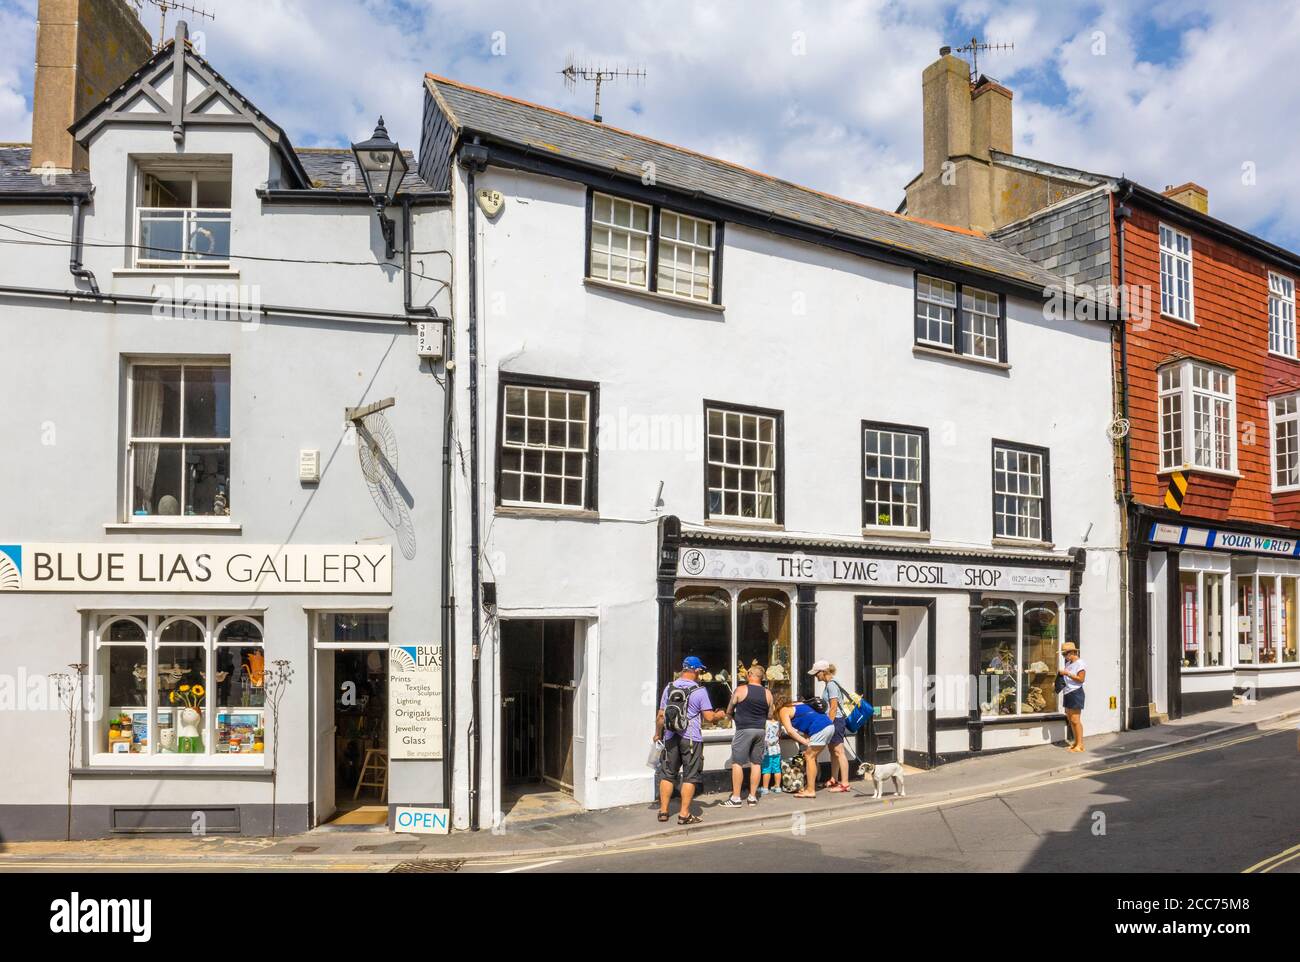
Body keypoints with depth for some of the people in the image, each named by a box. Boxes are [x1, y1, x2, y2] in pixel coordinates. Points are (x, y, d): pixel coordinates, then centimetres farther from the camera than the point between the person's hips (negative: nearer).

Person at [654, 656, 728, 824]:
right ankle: (684, 814, 5)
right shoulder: (699, 690, -9)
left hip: (671, 737, 4)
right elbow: (709, 717, -9)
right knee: (690, 777, 5)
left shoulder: (669, 688, 3)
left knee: (667, 774, 12)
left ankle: (663, 811, 16)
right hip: (691, 739, -4)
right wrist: (719, 715, 12)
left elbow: (661, 715, 6)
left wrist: (658, 734, 19)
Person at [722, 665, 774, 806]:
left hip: (744, 730, -5)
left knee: (737, 763, -1)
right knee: (756, 763, 10)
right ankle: (752, 796, 14)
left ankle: (735, 798, -2)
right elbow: (770, 715, 11)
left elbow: (729, 712, -1)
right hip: (760, 730, 5)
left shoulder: (740, 690, -6)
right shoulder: (767, 693, 4)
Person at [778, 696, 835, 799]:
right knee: (812, 757, 17)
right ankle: (811, 786, 23)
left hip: (820, 729, -9)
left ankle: (810, 791, 0)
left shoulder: (784, 710, 5)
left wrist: (805, 742, -7)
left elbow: (790, 730, -8)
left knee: (809, 757, 0)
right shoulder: (796, 705, 29)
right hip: (829, 726, 9)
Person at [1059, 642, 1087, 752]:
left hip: (1075, 693, -9)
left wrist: (1067, 673, -19)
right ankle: (1076, 742, 16)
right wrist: (1061, 674, 4)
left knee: (1075, 720, -9)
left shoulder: (1080, 663, -8)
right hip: (1067, 693, 9)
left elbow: (1081, 679, -16)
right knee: (1070, 719, 10)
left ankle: (1080, 745, -6)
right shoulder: (1068, 663, 17)